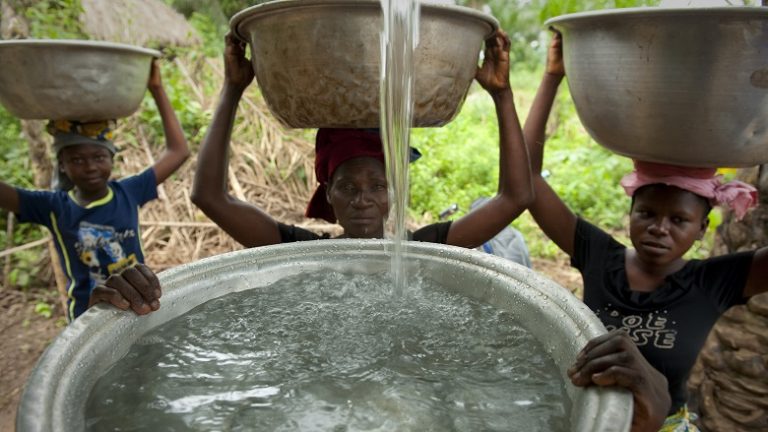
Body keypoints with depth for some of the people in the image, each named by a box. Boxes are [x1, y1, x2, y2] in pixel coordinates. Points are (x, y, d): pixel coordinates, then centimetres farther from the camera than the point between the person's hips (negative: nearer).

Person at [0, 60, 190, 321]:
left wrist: (157, 89, -8)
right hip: (88, 318, 0)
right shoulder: (52, 207, -5)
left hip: (139, 309, 1)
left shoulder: (129, 193, -5)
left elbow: (178, 151, -5)